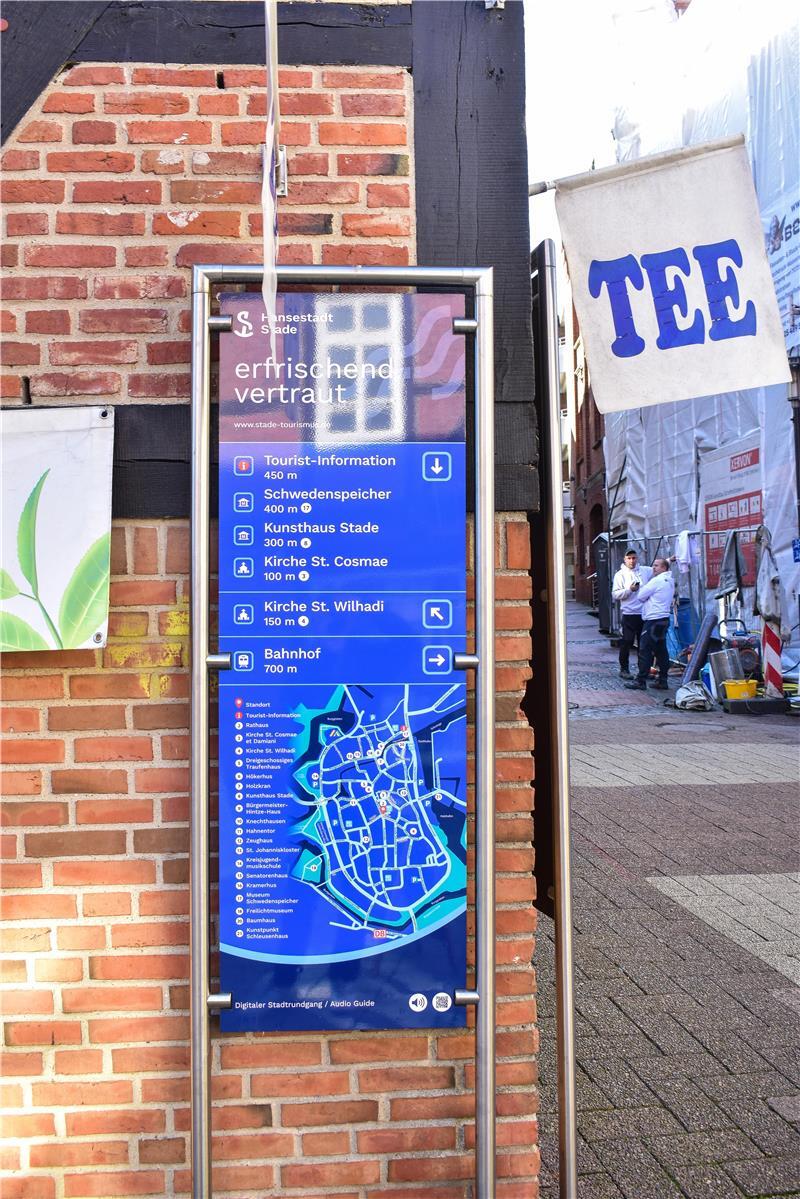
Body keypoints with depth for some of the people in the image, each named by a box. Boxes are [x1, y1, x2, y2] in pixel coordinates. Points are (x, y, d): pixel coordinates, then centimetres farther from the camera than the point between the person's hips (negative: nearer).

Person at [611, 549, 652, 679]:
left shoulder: (645, 571, 11)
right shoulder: (620, 574, 0)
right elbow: (615, 594, -6)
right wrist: (629, 589, -17)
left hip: (644, 613, 4)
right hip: (629, 614, -4)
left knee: (644, 643, 9)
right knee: (627, 642, -2)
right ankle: (624, 669, 7)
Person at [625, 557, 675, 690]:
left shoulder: (657, 580, -12)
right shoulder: (670, 581, 16)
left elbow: (641, 596, -9)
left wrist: (641, 588, 9)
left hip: (653, 620, -9)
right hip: (664, 618, 9)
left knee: (645, 650, -6)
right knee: (661, 650, 11)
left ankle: (641, 681, -5)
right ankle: (662, 681, 12)